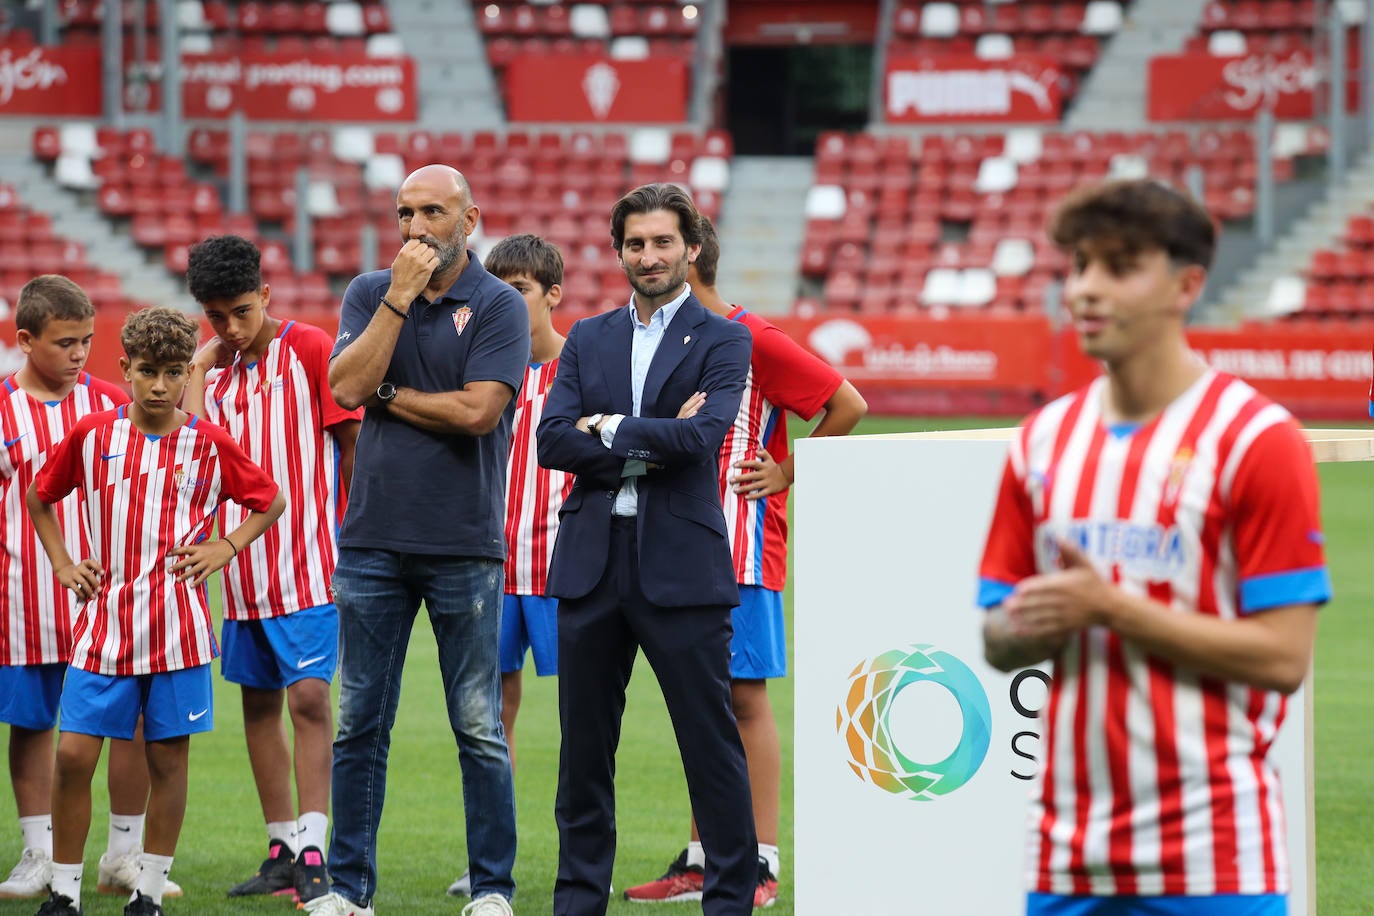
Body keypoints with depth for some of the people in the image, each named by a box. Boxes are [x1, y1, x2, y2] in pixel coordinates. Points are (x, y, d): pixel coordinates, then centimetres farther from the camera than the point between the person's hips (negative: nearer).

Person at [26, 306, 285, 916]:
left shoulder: (209, 445, 1)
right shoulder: (91, 435, 3)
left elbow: (271, 501, 15)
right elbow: (39, 497, 19)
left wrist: (227, 547, 2)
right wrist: (62, 564, 10)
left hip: (177, 629, -1)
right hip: (104, 620, 1)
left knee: (168, 758, 3)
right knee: (74, 753, -5)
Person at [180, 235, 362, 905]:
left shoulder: (311, 349, -6)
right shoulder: (213, 368, 11)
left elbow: (352, 441, -4)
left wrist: (350, 536, -6)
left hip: (309, 562, -6)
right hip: (243, 565, 6)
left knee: (308, 695, -13)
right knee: (259, 701, 9)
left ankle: (312, 855, -15)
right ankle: (281, 849, 17)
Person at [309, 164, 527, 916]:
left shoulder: (498, 306, -2)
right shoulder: (370, 294, 9)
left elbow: (477, 410, -14)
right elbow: (346, 385, -7)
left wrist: (386, 394, -5)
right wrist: (400, 297, -10)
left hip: (464, 544, -3)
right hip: (372, 539, 3)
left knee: (479, 728, 1)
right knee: (359, 725, 6)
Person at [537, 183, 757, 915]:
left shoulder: (722, 341, 2)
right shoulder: (588, 340, 13)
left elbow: (704, 435, -14)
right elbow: (552, 441, 0)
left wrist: (609, 428, -7)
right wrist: (650, 444, -10)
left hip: (682, 566, -4)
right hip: (592, 561, 4)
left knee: (711, 742, -1)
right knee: (584, 744, 8)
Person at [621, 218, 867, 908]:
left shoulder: (753, 341, -10)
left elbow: (848, 405, -12)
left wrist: (789, 475, -8)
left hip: (742, 547, -8)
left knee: (745, 696, -7)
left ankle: (761, 862, -5)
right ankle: (701, 859, 13)